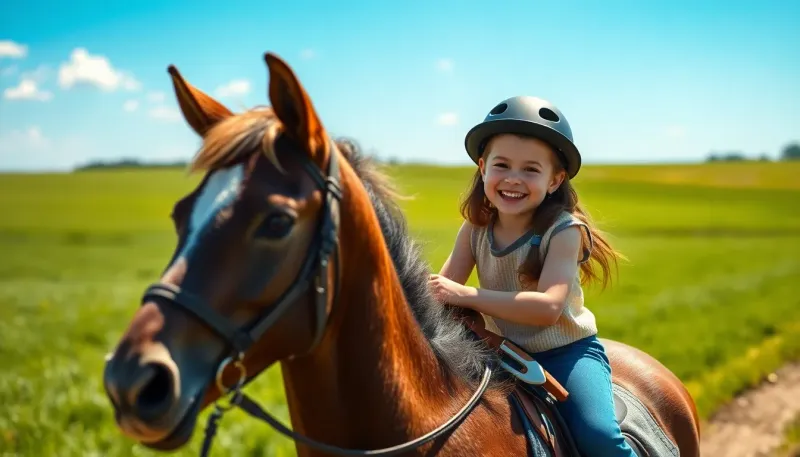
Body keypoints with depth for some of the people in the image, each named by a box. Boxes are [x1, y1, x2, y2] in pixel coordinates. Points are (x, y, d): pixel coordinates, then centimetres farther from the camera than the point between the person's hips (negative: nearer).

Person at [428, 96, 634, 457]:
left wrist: (467, 296, -35)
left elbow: (549, 307, -30)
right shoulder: (475, 229, -3)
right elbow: (444, 284, -7)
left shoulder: (564, 230, -18)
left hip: (568, 352, -5)